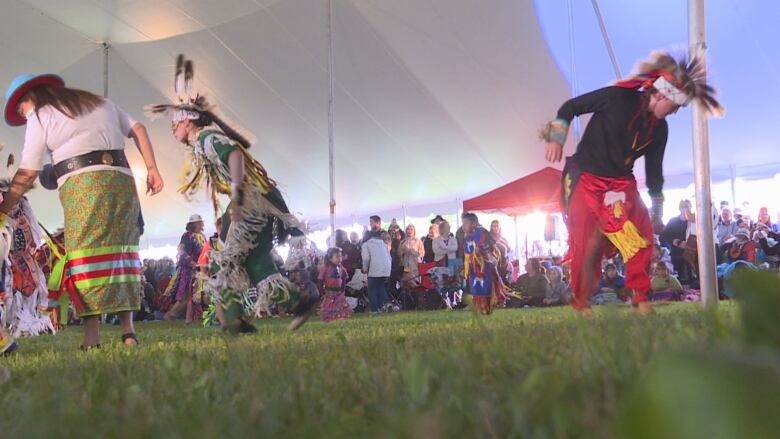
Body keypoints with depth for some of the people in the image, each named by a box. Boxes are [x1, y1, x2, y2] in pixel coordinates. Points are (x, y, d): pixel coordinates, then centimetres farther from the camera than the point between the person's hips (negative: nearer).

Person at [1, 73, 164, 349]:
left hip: (82, 183, -5)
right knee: (121, 254, 6)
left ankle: (92, 337, -14)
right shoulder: (99, 102, 26)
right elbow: (138, 129, 18)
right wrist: (152, 168, 12)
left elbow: (27, 174, 5)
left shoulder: (39, 116, 9)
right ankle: (128, 330, -1)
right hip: (122, 179, 5)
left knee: (85, 254, -7)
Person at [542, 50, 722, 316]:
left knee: (641, 236, -12)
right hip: (584, 177, -4)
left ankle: (641, 299, -1)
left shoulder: (659, 129, 1)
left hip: (621, 182, 5)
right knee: (587, 242, -9)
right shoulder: (618, 97, -15)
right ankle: (580, 303, 7)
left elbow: (654, 170, 12)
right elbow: (571, 107, -5)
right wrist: (557, 138, -14)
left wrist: (657, 212, 15)